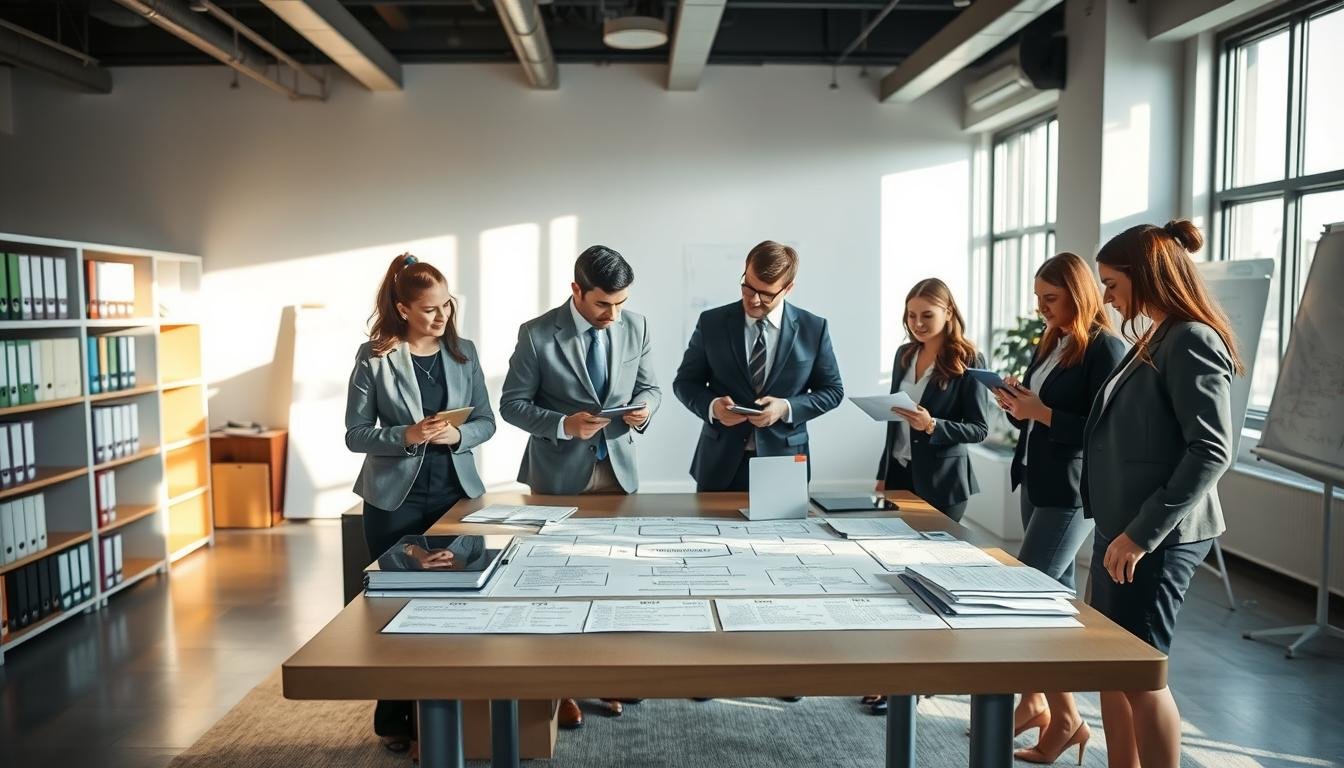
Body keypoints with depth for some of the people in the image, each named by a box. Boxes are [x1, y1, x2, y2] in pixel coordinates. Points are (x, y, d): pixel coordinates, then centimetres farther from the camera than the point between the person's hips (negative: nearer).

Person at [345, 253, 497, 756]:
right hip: (395, 499, -3)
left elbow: (486, 422, 5)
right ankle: (395, 719, 24)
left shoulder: (464, 353, 2)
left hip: (456, 493, 3)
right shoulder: (373, 357, -7)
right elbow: (356, 434, -6)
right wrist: (407, 435, -22)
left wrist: (458, 435, -16)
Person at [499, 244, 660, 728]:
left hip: (618, 469, 3)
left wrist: (645, 407, -15)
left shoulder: (636, 327, -1)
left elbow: (650, 386, 9)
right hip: (560, 474, -3)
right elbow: (512, 404, -8)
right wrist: (563, 425, -23)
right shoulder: (537, 334, -12)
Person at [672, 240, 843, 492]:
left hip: (784, 464, 0)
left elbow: (832, 390, 5)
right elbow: (685, 382, 6)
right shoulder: (711, 322, -1)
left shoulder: (813, 329, -2)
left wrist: (787, 408, -13)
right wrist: (712, 406, -15)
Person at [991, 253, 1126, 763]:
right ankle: (1040, 704, 24)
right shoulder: (1049, 344, 12)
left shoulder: (1105, 348, -13)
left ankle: (1064, 717, 5)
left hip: (1072, 492, -9)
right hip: (1037, 484, 9)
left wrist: (1041, 412, -21)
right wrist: (1014, 406, -3)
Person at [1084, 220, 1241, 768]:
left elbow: (1211, 451, -21)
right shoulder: (1156, 338, 15)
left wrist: (1143, 533, -23)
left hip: (1157, 537, -9)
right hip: (1121, 528, 9)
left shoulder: (1192, 340, -14)